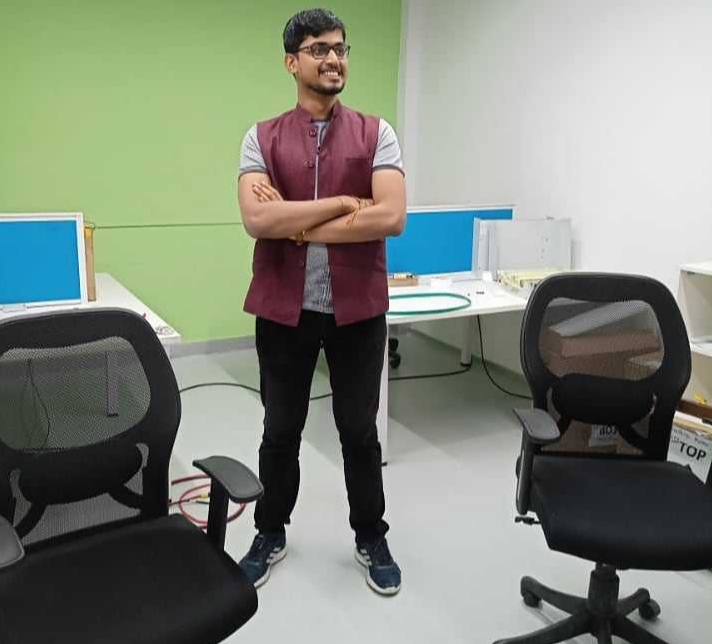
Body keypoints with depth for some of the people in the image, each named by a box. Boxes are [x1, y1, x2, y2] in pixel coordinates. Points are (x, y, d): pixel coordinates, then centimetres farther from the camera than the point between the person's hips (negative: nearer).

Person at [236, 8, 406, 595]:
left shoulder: (376, 135, 1)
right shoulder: (262, 139, 2)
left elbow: (391, 217, -15)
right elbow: (257, 219, -15)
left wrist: (300, 225, -13)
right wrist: (343, 203, -15)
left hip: (357, 308, 0)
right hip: (284, 308, 1)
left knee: (359, 430, 11)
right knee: (280, 430, 14)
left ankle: (372, 539, 32)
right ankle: (271, 535, 35)